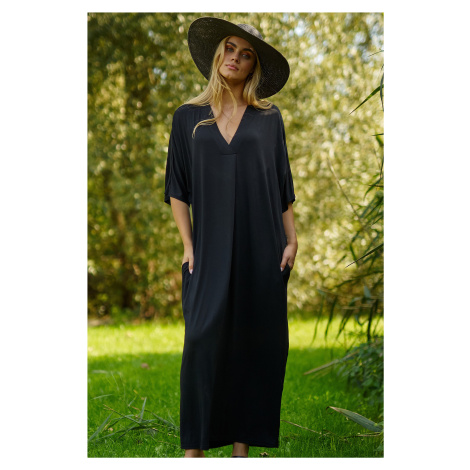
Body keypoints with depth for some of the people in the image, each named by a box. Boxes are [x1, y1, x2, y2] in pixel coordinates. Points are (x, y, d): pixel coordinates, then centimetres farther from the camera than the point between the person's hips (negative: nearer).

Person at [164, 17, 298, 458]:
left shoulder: (268, 118, 9)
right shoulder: (189, 117, 8)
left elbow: (283, 187, 8)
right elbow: (177, 189, 7)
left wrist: (291, 240, 0)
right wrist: (188, 246, -1)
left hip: (261, 250, 1)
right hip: (211, 250, 0)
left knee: (255, 343, 1)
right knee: (204, 339, -8)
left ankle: (243, 441, 10)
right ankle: (194, 445, -1)